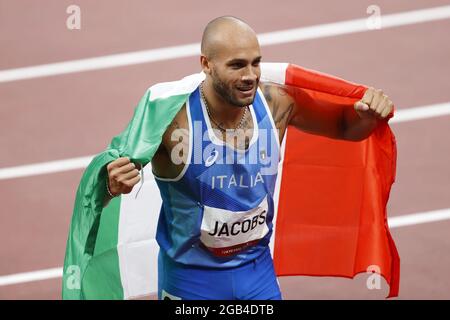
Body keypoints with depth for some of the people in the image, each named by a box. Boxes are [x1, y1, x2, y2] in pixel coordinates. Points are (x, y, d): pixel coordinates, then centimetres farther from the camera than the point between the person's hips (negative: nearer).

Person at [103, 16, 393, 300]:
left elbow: (345, 128, 6)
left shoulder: (275, 103, -11)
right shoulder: (173, 119, -25)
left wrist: (368, 114, -16)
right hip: (191, 278, -4)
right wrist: (113, 186, -42)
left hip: (258, 267, 4)